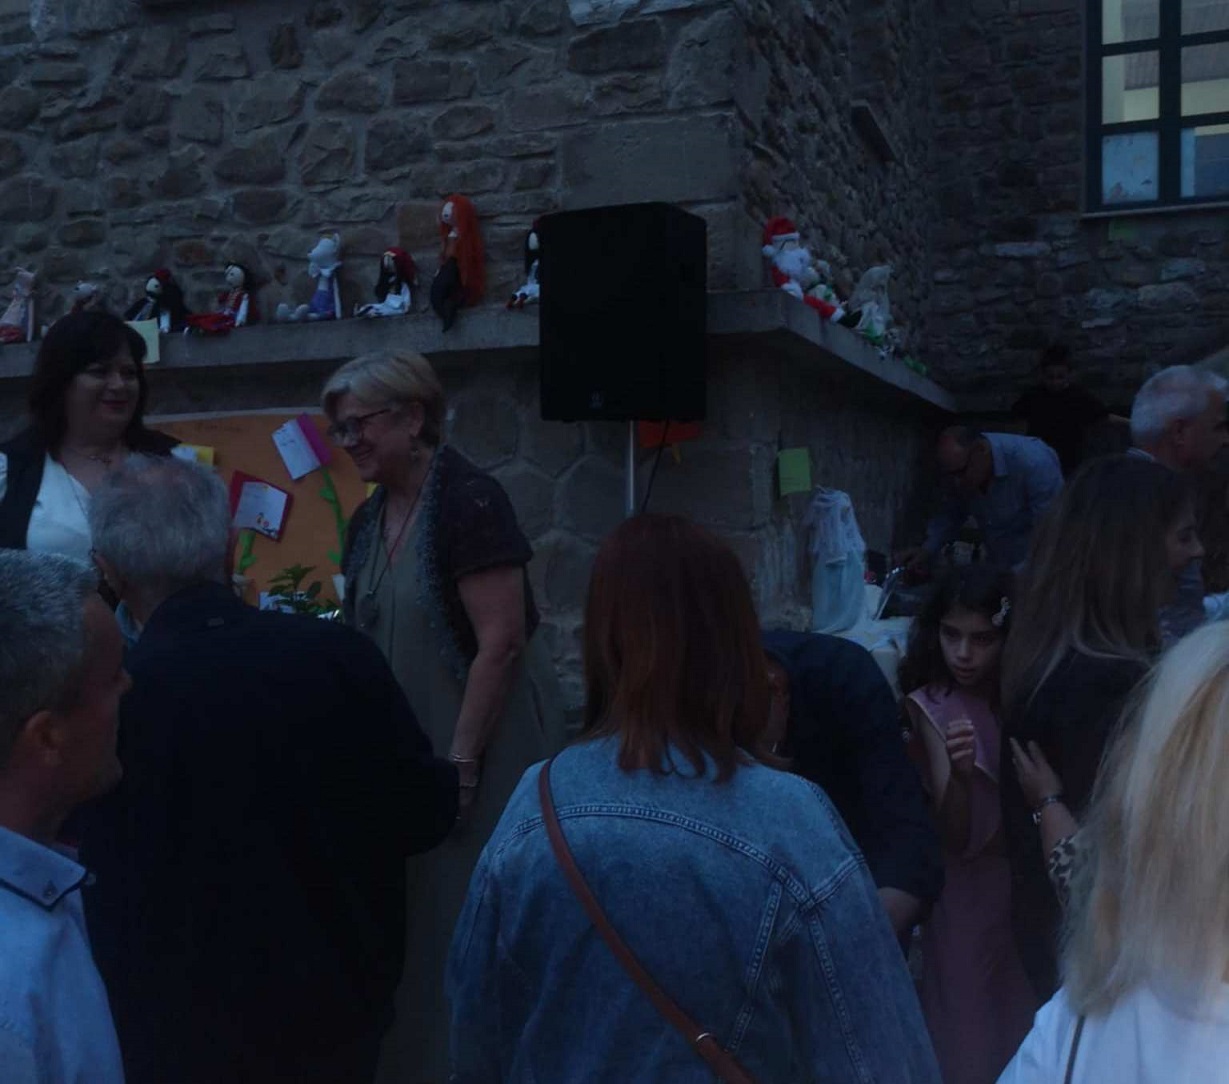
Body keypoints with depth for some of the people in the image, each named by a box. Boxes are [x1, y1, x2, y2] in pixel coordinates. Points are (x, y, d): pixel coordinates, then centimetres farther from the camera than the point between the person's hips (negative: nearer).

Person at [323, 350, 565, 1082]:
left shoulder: (468, 500, -16)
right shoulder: (370, 520, 8)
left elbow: (501, 643, -20)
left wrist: (460, 761, -19)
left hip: (488, 745, -8)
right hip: (411, 747, 8)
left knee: (472, 910, 2)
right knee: (415, 910, 14)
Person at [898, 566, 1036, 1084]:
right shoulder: (931, 706, -14)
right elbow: (956, 837, -20)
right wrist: (959, 774, -35)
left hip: (1028, 881, 3)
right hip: (969, 891, -3)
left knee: (1025, 1012, 16)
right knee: (972, 1021, 8)